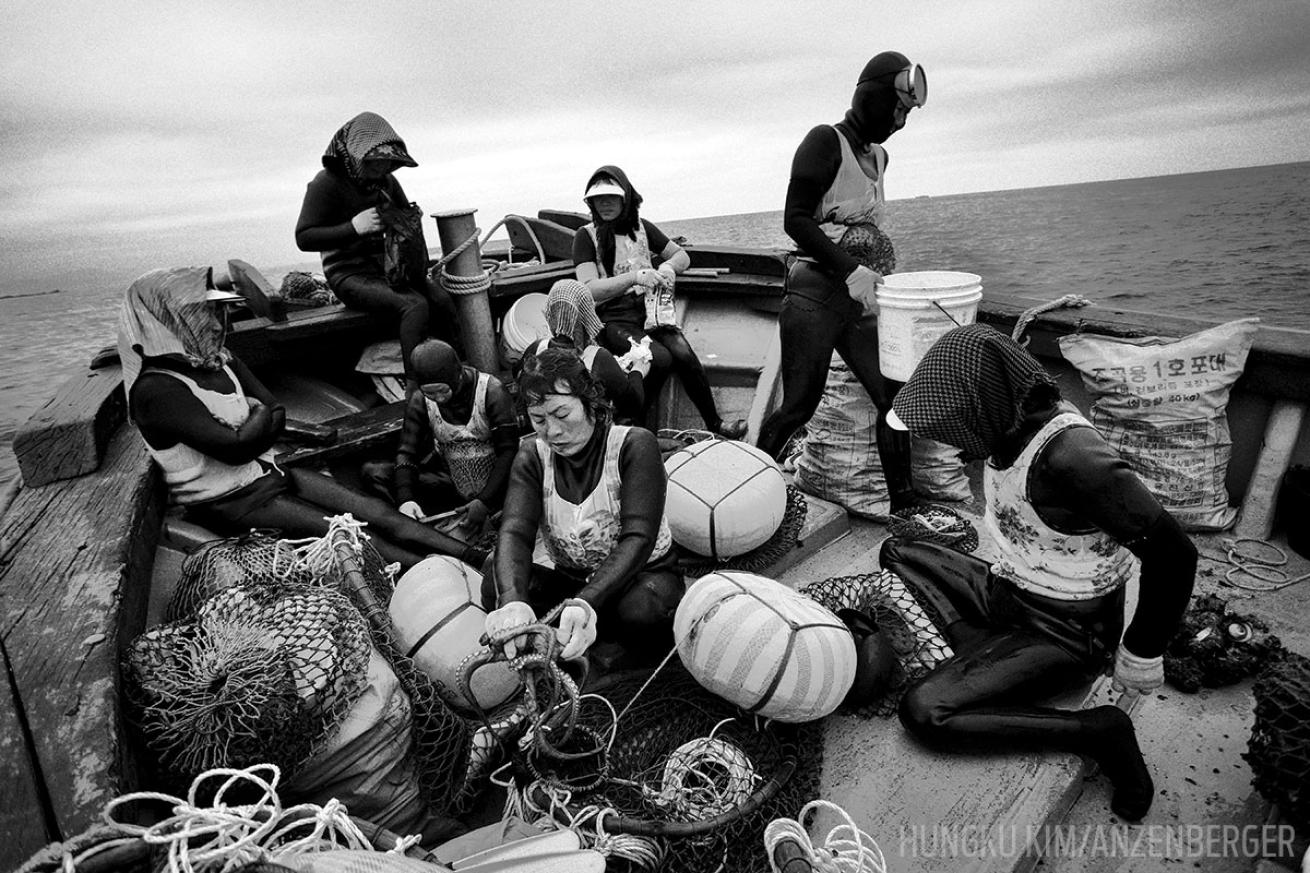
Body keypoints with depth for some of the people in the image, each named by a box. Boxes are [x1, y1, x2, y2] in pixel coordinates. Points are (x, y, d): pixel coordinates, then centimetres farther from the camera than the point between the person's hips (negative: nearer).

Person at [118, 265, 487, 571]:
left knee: (376, 511, -9)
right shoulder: (156, 390, -20)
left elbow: (277, 415, 4)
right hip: (227, 503, -7)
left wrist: (247, 433, -15)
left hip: (263, 474, 7)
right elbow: (235, 446, -26)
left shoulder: (216, 360, 6)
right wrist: (259, 416, -7)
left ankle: (476, 559, -12)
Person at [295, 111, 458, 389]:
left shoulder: (385, 181, 13)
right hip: (350, 273, -6)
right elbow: (304, 238, -11)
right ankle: (414, 388, -33)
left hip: (392, 265, 7)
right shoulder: (326, 183, -8)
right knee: (414, 305, -32)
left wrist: (411, 217, 4)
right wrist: (353, 227, -22)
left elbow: (406, 217, 30)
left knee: (442, 300, -21)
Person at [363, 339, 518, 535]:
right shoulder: (420, 401, -5)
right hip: (454, 488, 4)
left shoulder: (491, 391, -17)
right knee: (373, 471, -10)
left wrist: (484, 502, -28)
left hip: (495, 488, -4)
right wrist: (405, 500, -24)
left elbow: (508, 452, -20)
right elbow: (407, 452, -6)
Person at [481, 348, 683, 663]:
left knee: (640, 612, -36)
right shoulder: (532, 456, -5)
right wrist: (512, 601, -43)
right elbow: (514, 532, -21)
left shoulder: (634, 445, -16)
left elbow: (638, 539, -27)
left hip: (643, 574, -2)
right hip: (571, 580, 2)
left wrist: (585, 603, -44)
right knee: (496, 586, -23)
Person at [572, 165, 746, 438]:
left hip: (651, 311, 4)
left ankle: (714, 425, -7)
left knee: (684, 354, -24)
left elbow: (683, 256, 22)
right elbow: (589, 290, -11)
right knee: (660, 358, -30)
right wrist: (635, 277, -21)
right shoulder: (586, 236, 1)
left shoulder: (641, 227, 13)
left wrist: (667, 267, -3)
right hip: (614, 320, -3)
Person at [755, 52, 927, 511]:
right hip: (814, 296, -7)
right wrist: (849, 269, -21)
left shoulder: (879, 156, 18)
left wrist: (880, 271, 10)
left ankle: (903, 507, 13)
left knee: (896, 395, 2)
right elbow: (795, 220, -14)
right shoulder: (825, 141, -5)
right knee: (799, 406, -3)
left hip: (860, 298, 8)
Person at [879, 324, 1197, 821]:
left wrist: (1143, 653, -15)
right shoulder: (1012, 426, -6)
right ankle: (988, 661, 0)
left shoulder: (1070, 455, -31)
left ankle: (1099, 732, -6)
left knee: (923, 713, -19)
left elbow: (1172, 553, -26)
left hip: (1063, 632, -9)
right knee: (898, 553, 11)